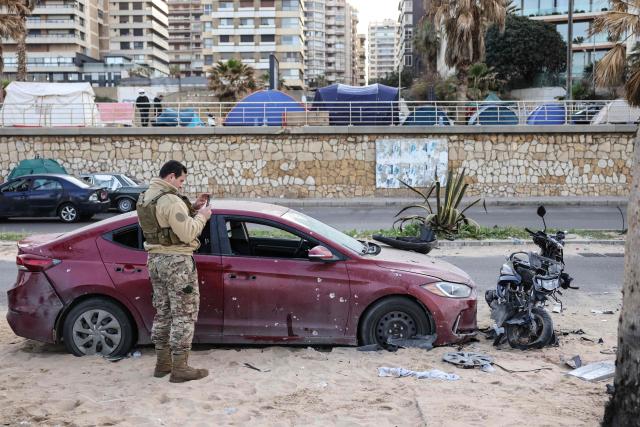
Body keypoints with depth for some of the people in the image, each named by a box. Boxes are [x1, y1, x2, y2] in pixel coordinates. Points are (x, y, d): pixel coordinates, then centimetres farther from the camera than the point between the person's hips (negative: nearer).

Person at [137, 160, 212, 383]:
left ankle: (162, 362, 23)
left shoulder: (145, 197, 10)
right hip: (176, 261, -10)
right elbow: (187, 233, -22)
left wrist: (192, 208, 6)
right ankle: (180, 368, 0)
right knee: (184, 314, -3)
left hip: (155, 259, 10)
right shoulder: (171, 200, -20)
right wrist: (202, 216, -7)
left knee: (163, 312, 16)